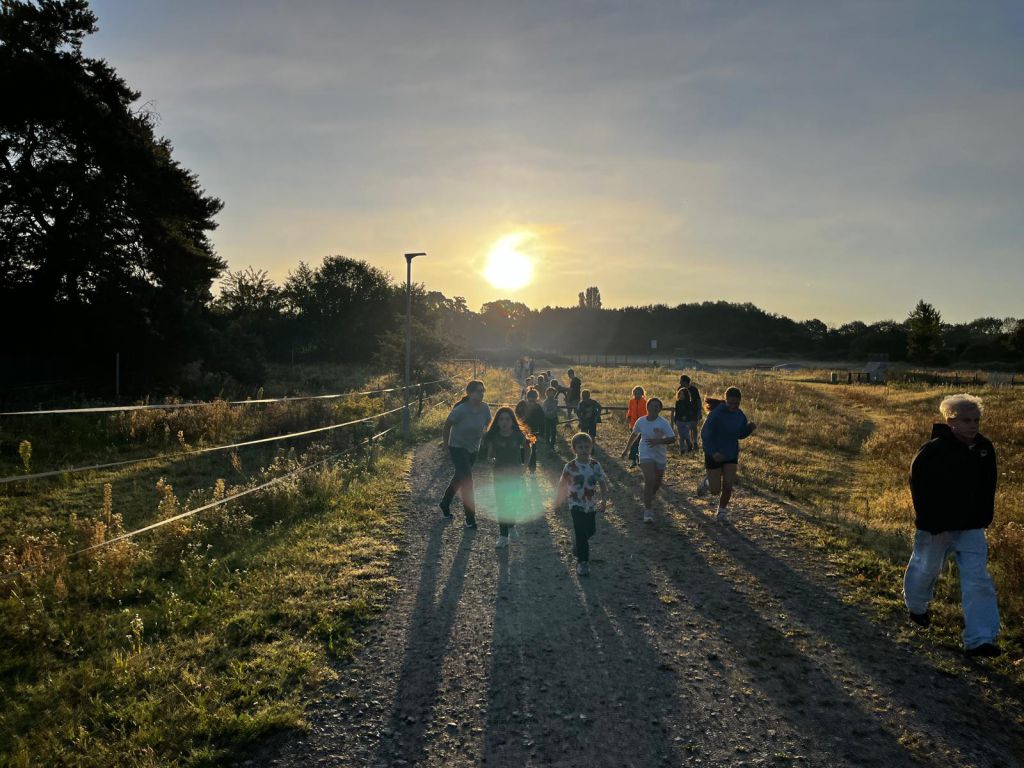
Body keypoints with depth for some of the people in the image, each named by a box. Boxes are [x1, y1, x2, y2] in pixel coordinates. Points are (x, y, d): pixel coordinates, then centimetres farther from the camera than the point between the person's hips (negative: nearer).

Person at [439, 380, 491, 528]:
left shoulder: (485, 409, -10)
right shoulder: (460, 410, -24)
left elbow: (487, 427, 6)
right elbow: (446, 426, -11)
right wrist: (447, 445, -4)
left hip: (473, 449, 6)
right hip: (458, 448, -6)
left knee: (459, 478, 21)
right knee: (467, 481, -11)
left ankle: (445, 504, 43)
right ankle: (470, 518, -3)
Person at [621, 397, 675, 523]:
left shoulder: (663, 423, -9)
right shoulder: (641, 421, -1)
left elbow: (672, 439, -15)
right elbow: (634, 435, 17)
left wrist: (659, 441, -30)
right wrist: (626, 449, 25)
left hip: (660, 456, 1)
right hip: (646, 455, -1)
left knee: (657, 483, 13)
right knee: (650, 481, -18)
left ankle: (649, 500, 44)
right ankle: (648, 511, -13)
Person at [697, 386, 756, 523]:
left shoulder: (740, 416, -4)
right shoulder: (716, 414, -22)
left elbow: (741, 435, 9)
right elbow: (705, 434, -19)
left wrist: (750, 427, -11)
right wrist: (713, 452, -30)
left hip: (731, 455, 4)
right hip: (714, 454, -4)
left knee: (728, 486, -4)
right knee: (716, 490, -1)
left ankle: (721, 512, 19)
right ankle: (707, 482, 35)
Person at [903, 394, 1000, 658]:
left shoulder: (985, 448, -1)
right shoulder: (933, 451, -19)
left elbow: (988, 487, 12)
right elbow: (921, 490, -17)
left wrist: (983, 518, 10)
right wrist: (935, 526, -17)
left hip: (970, 527, 4)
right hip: (936, 526, -4)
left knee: (978, 579, -4)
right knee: (926, 567, 14)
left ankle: (979, 640, -3)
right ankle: (917, 607, 44)